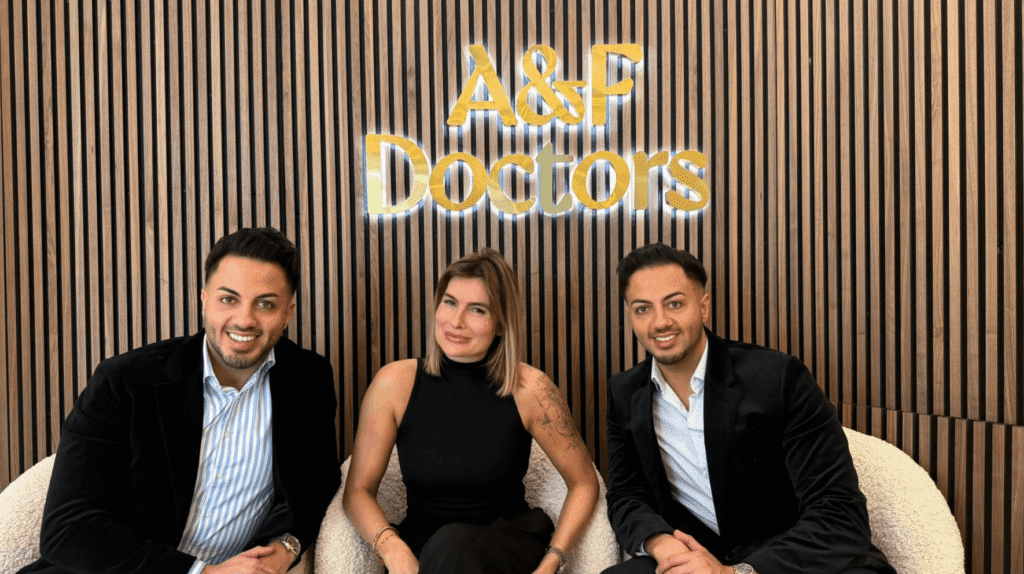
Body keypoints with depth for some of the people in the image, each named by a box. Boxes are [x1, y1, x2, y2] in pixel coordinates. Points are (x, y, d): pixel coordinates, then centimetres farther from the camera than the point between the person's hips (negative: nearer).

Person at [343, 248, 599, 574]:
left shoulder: (529, 389, -10)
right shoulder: (396, 382, -7)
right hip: (421, 546, 1)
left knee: (454, 545, -33)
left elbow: (583, 483, 0)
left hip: (508, 547, 0)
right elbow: (358, 489, -2)